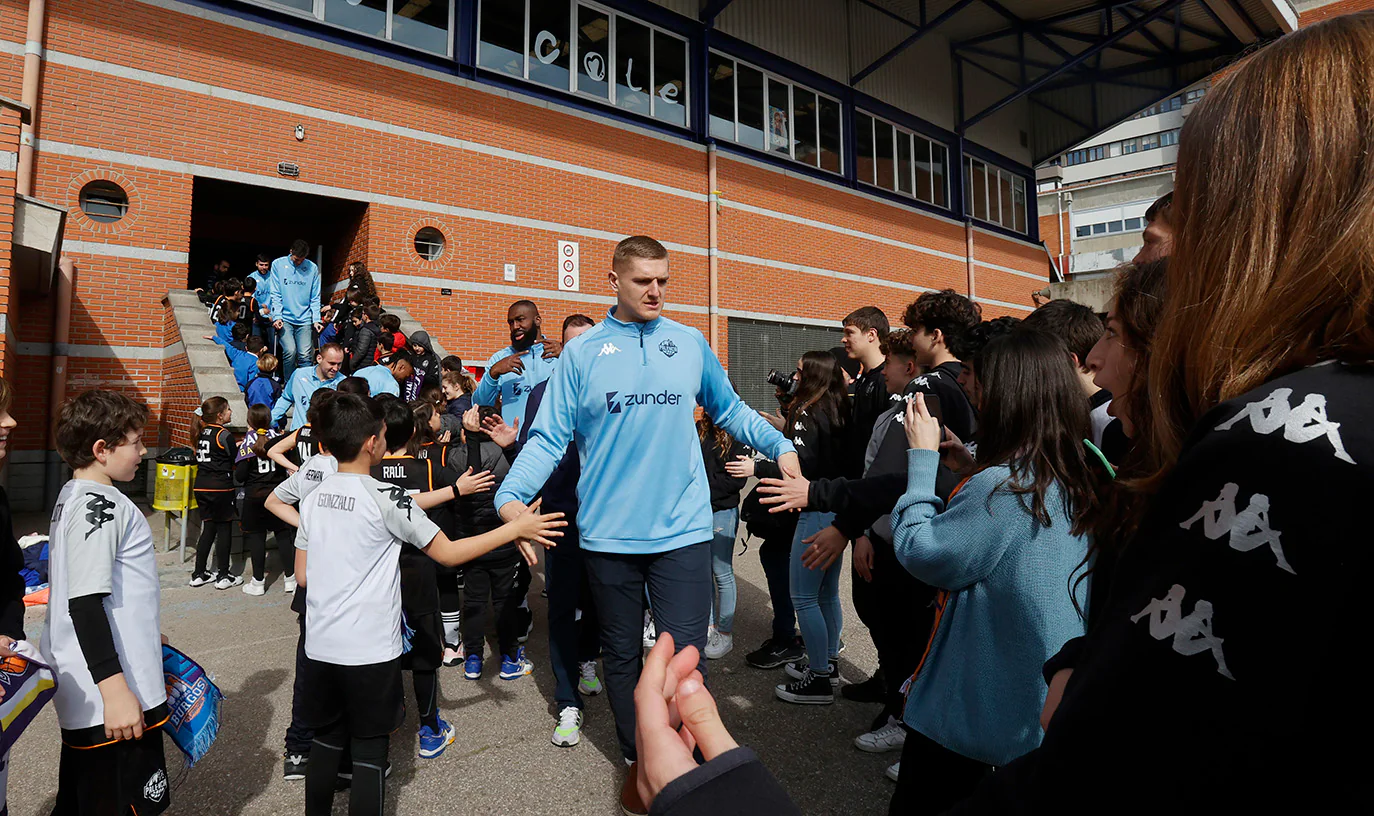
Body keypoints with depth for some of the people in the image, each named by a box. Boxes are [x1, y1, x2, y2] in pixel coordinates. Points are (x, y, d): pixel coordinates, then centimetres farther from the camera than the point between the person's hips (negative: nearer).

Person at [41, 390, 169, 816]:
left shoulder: (72, 496, 13)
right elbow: (84, 604, -25)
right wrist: (115, 690, -26)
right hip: (111, 700, -10)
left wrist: (143, 631, 33)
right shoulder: (99, 506, -19)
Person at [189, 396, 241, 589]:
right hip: (220, 488, -7)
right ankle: (223, 576, 8)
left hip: (201, 487, 7)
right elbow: (236, 463, -7)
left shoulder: (202, 432, 10)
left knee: (208, 529, 15)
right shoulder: (224, 435, -12)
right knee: (224, 530, 2)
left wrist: (235, 446, 15)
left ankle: (198, 574, 18)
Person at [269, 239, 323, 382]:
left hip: (304, 319, 1)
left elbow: (315, 298, 6)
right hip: (284, 318, -1)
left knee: (305, 354, -7)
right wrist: (277, 316, -9)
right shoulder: (278, 264, 3)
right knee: (290, 350, -15)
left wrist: (316, 320, -2)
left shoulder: (312, 268, 5)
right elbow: (275, 294, 1)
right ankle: (289, 384, 1)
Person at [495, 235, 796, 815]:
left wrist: (779, 446, 2)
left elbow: (730, 410, 14)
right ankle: (638, 761, 38)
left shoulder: (690, 343, 4)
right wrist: (512, 494, -17)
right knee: (622, 656, 16)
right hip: (609, 534, 1)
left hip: (683, 529, 0)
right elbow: (550, 437, -3)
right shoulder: (582, 352, 0)